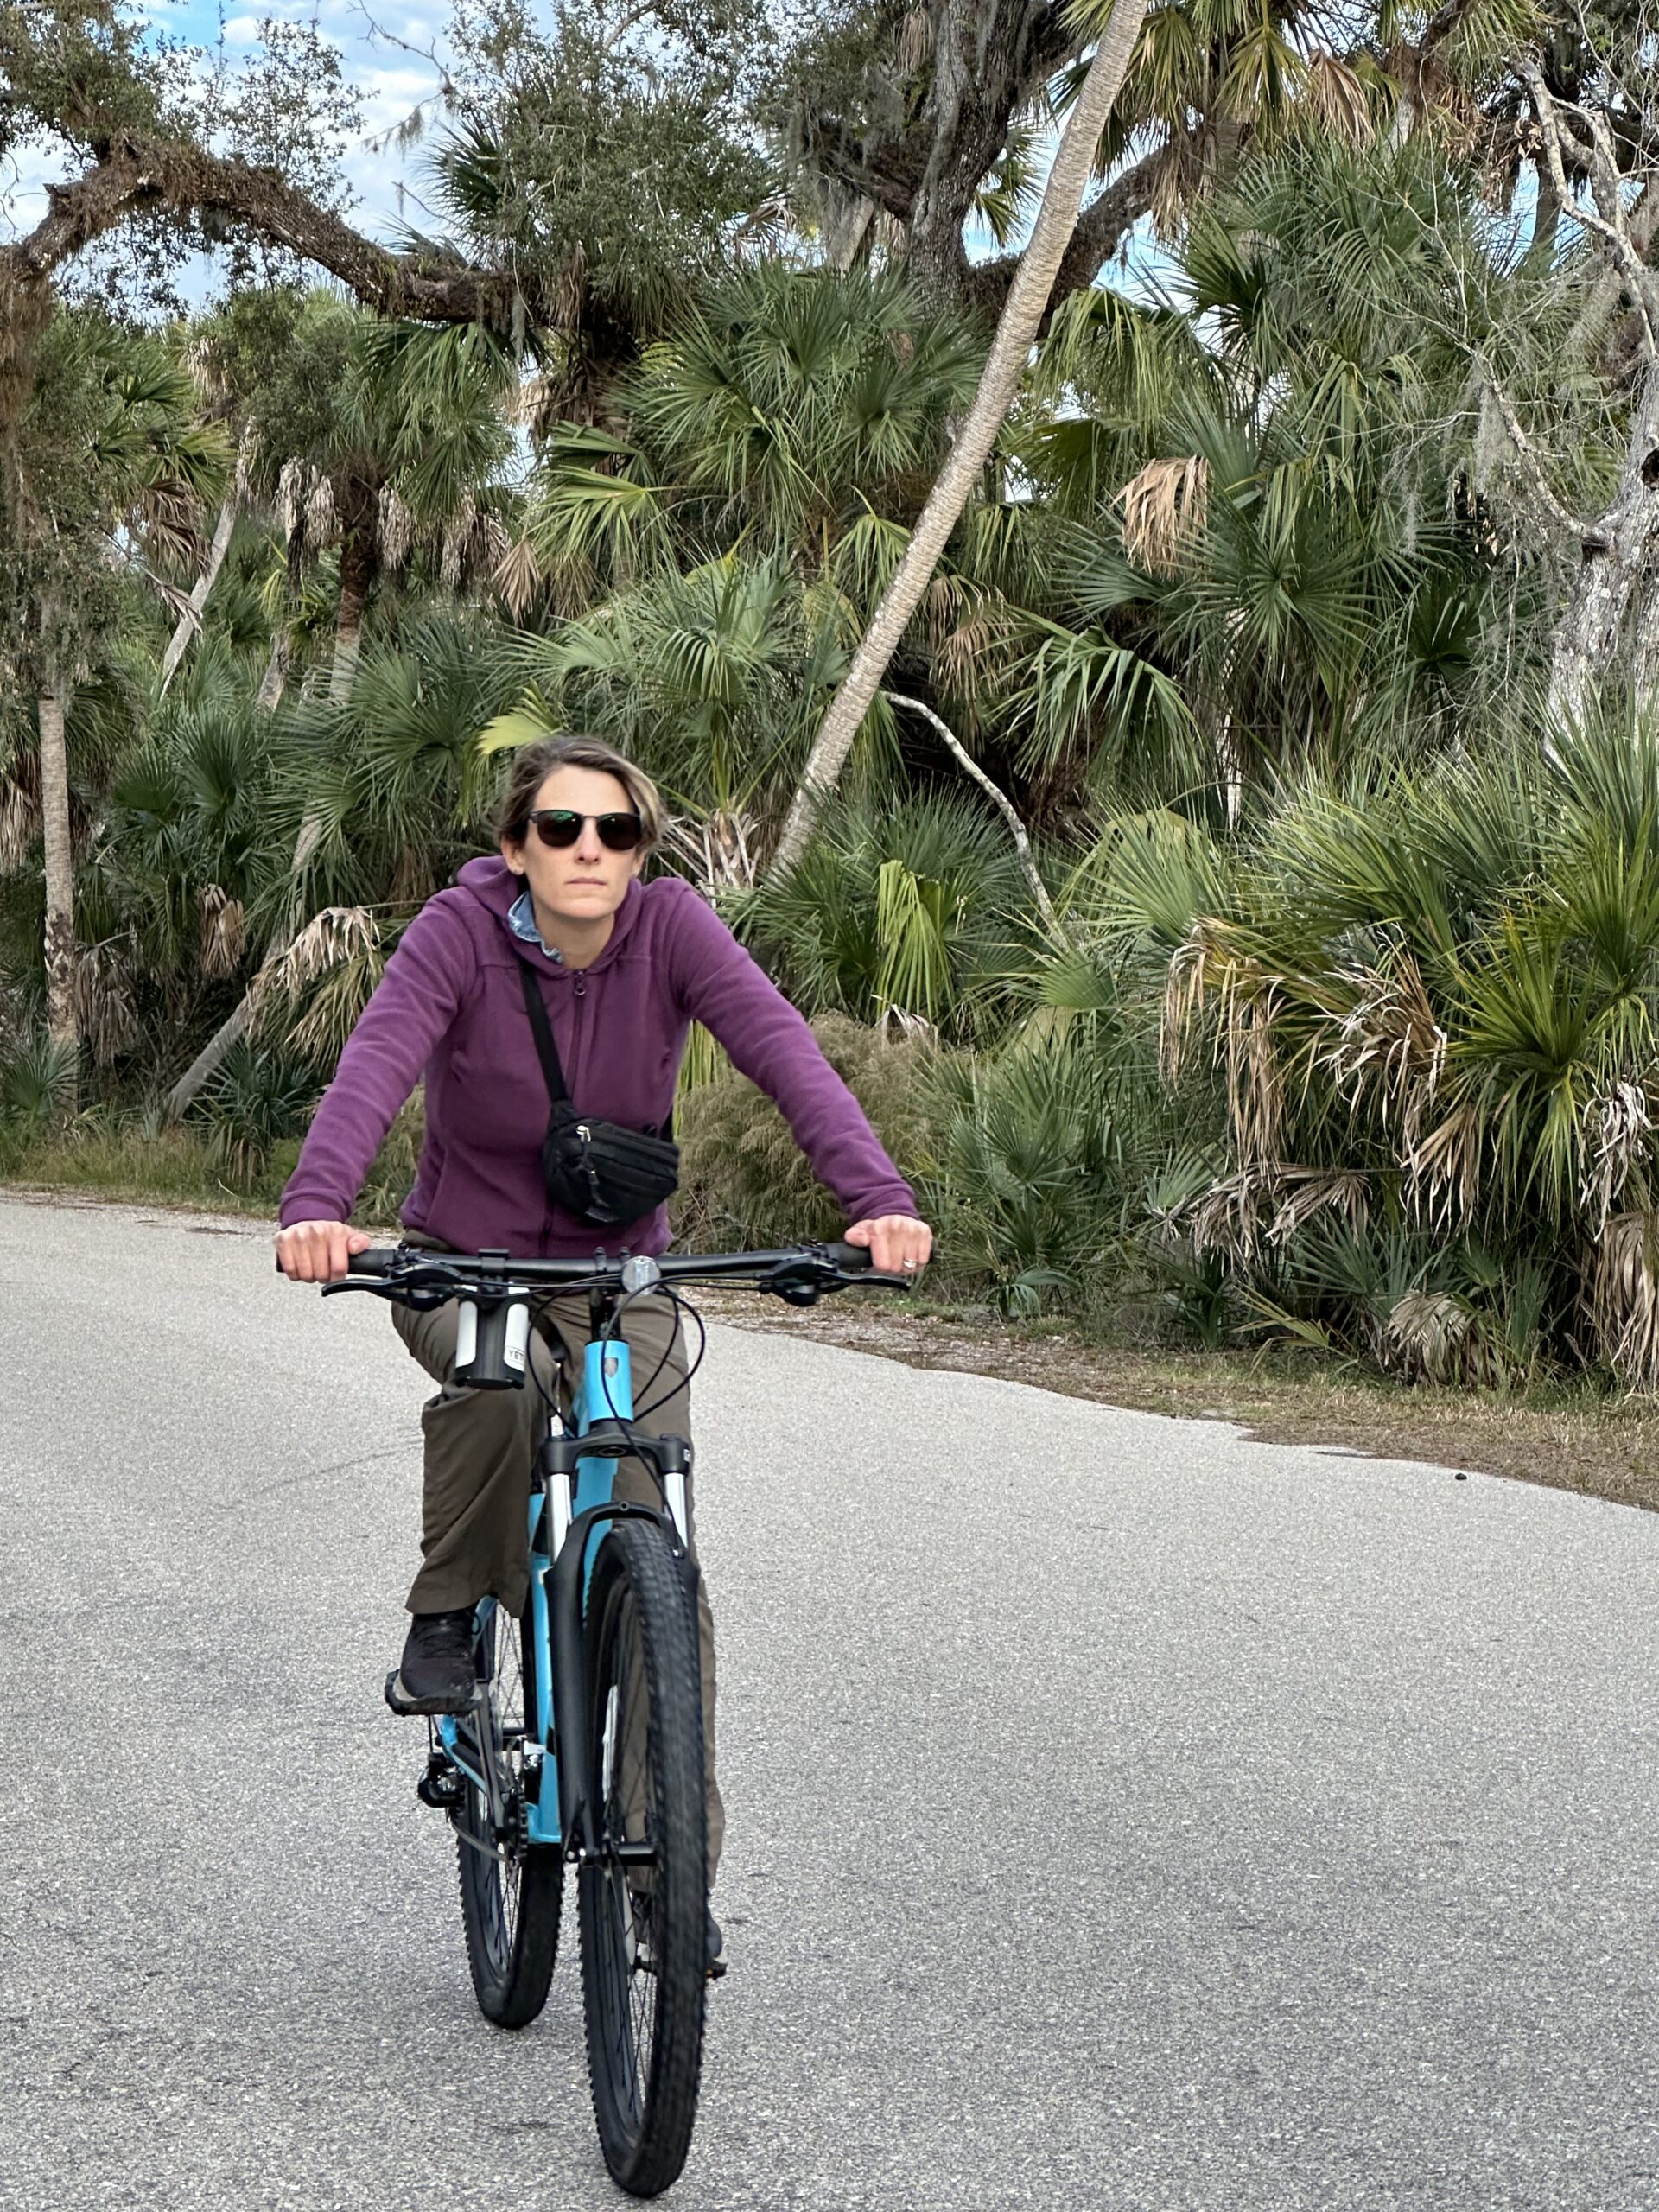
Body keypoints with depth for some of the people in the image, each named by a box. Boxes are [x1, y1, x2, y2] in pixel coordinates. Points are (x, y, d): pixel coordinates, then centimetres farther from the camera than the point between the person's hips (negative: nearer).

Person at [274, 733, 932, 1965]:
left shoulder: (672, 927, -15)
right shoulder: (462, 931, -18)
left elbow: (785, 1053, -28)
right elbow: (375, 1066, -34)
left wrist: (878, 1198, -45)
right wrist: (316, 1210, -53)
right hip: (461, 1262, -1)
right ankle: (449, 1616, -11)